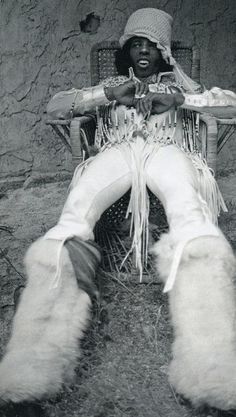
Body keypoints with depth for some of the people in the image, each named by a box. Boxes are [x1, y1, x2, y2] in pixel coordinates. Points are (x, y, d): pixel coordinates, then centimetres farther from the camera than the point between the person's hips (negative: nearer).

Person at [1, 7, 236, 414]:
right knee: (77, 207, -36)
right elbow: (55, 106, 20)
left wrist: (178, 99, 2)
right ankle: (42, 349, -51)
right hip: (117, 152, 1)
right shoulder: (111, 85, 33)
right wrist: (108, 95, 3)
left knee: (187, 207, -39)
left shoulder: (179, 83, 32)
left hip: (166, 151, -1)